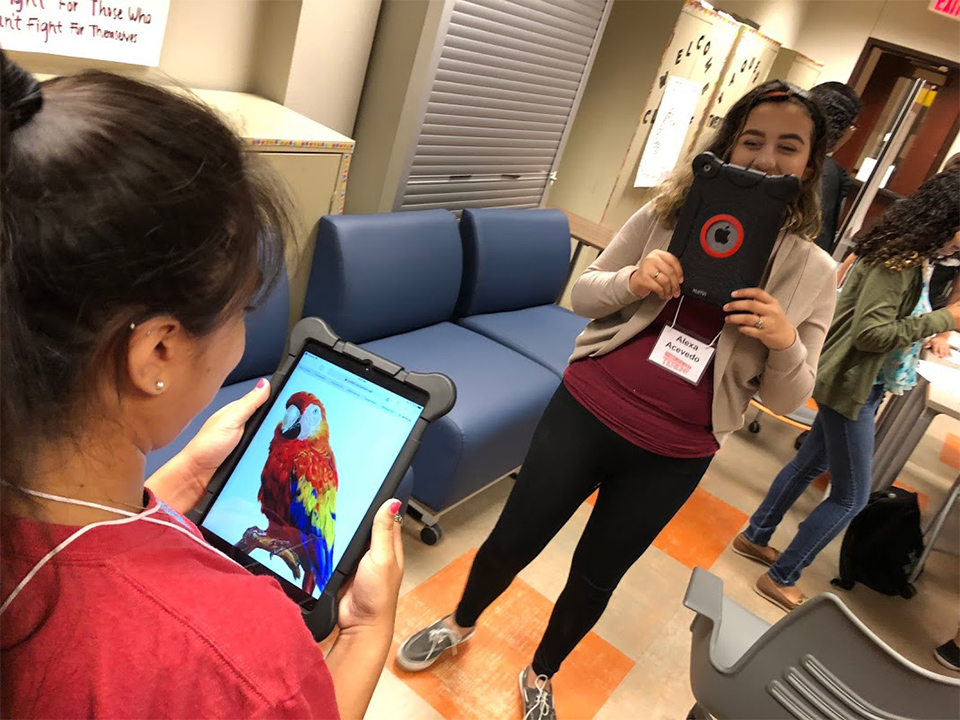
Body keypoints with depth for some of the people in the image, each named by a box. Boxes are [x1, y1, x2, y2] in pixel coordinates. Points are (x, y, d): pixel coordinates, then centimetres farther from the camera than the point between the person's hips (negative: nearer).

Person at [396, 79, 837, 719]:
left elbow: (790, 397, -1)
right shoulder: (667, 216, -4)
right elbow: (583, 295, 2)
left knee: (596, 576, 18)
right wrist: (632, 281, -19)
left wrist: (786, 343, -23)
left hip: (673, 457, 1)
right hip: (587, 409, 0)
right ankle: (460, 624, 46)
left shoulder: (813, 273, -4)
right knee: (513, 540, 12)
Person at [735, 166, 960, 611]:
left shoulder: (906, 254, 7)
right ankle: (781, 578, 15)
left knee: (812, 463, 22)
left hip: (855, 382, 10)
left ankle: (755, 537, 39)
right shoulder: (899, 261, -22)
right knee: (851, 496, 2)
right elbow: (869, 333, -27)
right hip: (850, 386, -10)